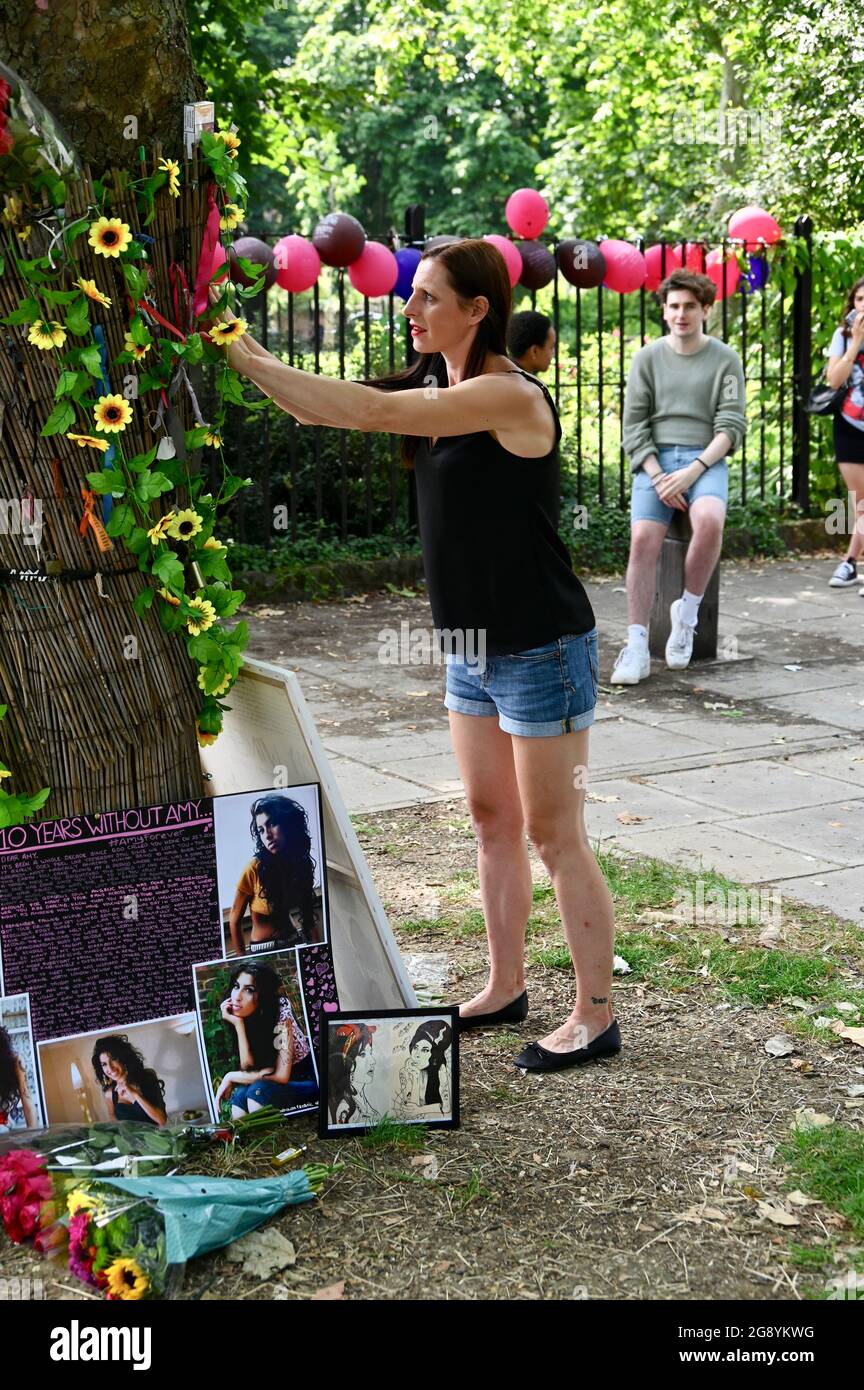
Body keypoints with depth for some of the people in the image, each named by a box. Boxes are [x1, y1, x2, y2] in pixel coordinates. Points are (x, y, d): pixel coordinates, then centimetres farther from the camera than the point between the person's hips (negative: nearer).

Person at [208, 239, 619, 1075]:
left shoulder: (511, 395, -20)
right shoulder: (438, 388, 7)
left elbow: (371, 412, -27)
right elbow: (324, 411, 1)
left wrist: (251, 362, -23)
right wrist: (247, 361, -13)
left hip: (542, 650, -9)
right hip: (474, 646, 9)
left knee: (554, 834, 0)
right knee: (491, 820, 16)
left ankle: (595, 1016, 12)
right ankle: (505, 988, 30)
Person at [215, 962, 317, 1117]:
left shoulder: (280, 1013, -21)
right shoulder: (246, 1018, -4)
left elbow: (281, 1076, -26)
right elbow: (248, 1068, -15)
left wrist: (230, 1077, -18)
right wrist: (238, 1024, -21)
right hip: (278, 1085, 5)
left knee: (258, 1090, -30)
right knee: (240, 1094, -23)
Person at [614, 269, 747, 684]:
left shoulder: (725, 360, 6)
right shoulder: (647, 358, 9)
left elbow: (731, 427, -1)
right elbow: (633, 425, 4)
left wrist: (692, 472, -15)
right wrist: (658, 478, -11)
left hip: (705, 460, -1)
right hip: (654, 461, 1)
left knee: (709, 521, -34)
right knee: (643, 538, -25)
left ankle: (687, 612, -12)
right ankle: (636, 648, -24)